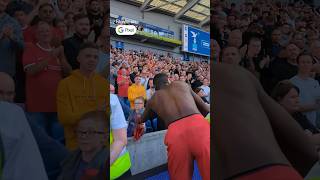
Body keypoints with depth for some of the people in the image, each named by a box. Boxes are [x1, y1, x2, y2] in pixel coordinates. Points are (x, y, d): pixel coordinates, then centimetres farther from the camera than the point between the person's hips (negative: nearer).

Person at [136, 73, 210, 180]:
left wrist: (138, 120, 71)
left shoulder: (152, 100, 28)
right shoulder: (182, 84, 27)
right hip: (198, 125, 0)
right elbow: (204, 107, 30)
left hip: (175, 133, 1)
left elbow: (143, 119, 50)